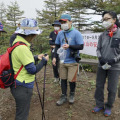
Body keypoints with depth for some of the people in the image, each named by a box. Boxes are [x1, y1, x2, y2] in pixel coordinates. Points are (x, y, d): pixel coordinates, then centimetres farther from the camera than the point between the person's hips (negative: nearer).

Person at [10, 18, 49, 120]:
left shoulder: (17, 42, 5)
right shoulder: (22, 47, -27)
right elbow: (32, 70, -22)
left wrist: (36, 58, 11)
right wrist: (44, 61, -8)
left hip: (19, 85, 10)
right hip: (22, 87, -10)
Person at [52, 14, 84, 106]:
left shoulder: (76, 33, -10)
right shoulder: (60, 33, 5)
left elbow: (81, 46, -13)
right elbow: (57, 46, 14)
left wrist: (69, 46, -23)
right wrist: (55, 57, 6)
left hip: (72, 61, -4)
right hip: (63, 61, 5)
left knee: (72, 80, 3)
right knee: (63, 79, 11)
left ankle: (72, 95, 30)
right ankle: (64, 97, 27)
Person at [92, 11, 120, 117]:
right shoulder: (102, 35, 3)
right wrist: (100, 57, -8)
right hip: (102, 66, 4)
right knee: (99, 86, 12)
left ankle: (109, 107, 29)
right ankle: (100, 105, 32)